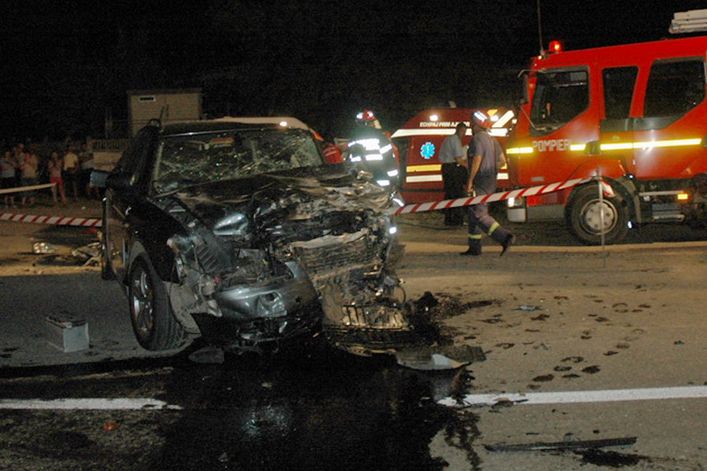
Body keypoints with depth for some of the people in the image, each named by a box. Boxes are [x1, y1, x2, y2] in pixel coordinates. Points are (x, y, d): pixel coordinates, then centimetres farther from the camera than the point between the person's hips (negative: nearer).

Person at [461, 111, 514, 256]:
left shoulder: (478, 138, -13)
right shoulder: (491, 139, 15)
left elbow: (476, 161, -20)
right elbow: (501, 158, 16)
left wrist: (470, 181, -19)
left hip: (481, 182, -10)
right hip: (491, 182, 10)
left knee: (479, 215, -11)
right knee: (473, 214, 15)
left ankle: (504, 237, -22)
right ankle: (474, 247, 17)